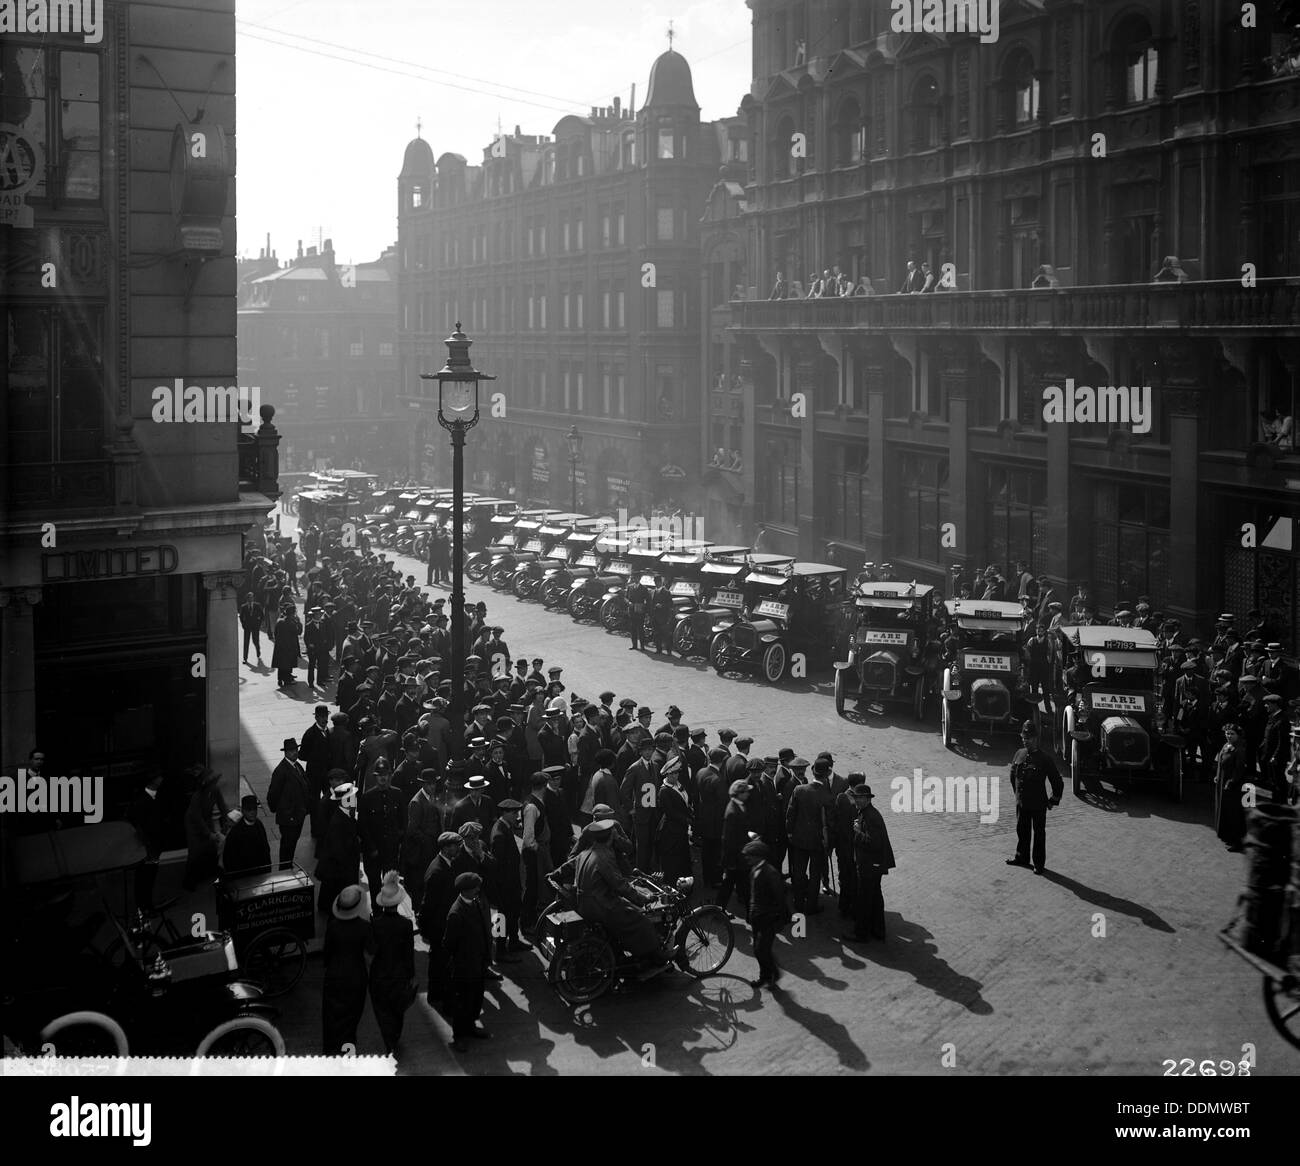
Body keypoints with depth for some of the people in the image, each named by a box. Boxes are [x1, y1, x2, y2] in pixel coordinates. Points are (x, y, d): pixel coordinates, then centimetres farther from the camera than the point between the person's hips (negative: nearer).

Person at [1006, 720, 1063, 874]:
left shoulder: (1044, 759, -14)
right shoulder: (1019, 754, 1)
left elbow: (1058, 782, -8)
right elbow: (1013, 775, 18)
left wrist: (1053, 801, -4)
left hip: (1038, 805, -5)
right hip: (1021, 802, 5)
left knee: (1039, 833, 5)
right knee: (1022, 830, 17)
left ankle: (1039, 864, 14)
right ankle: (1022, 857, 33)